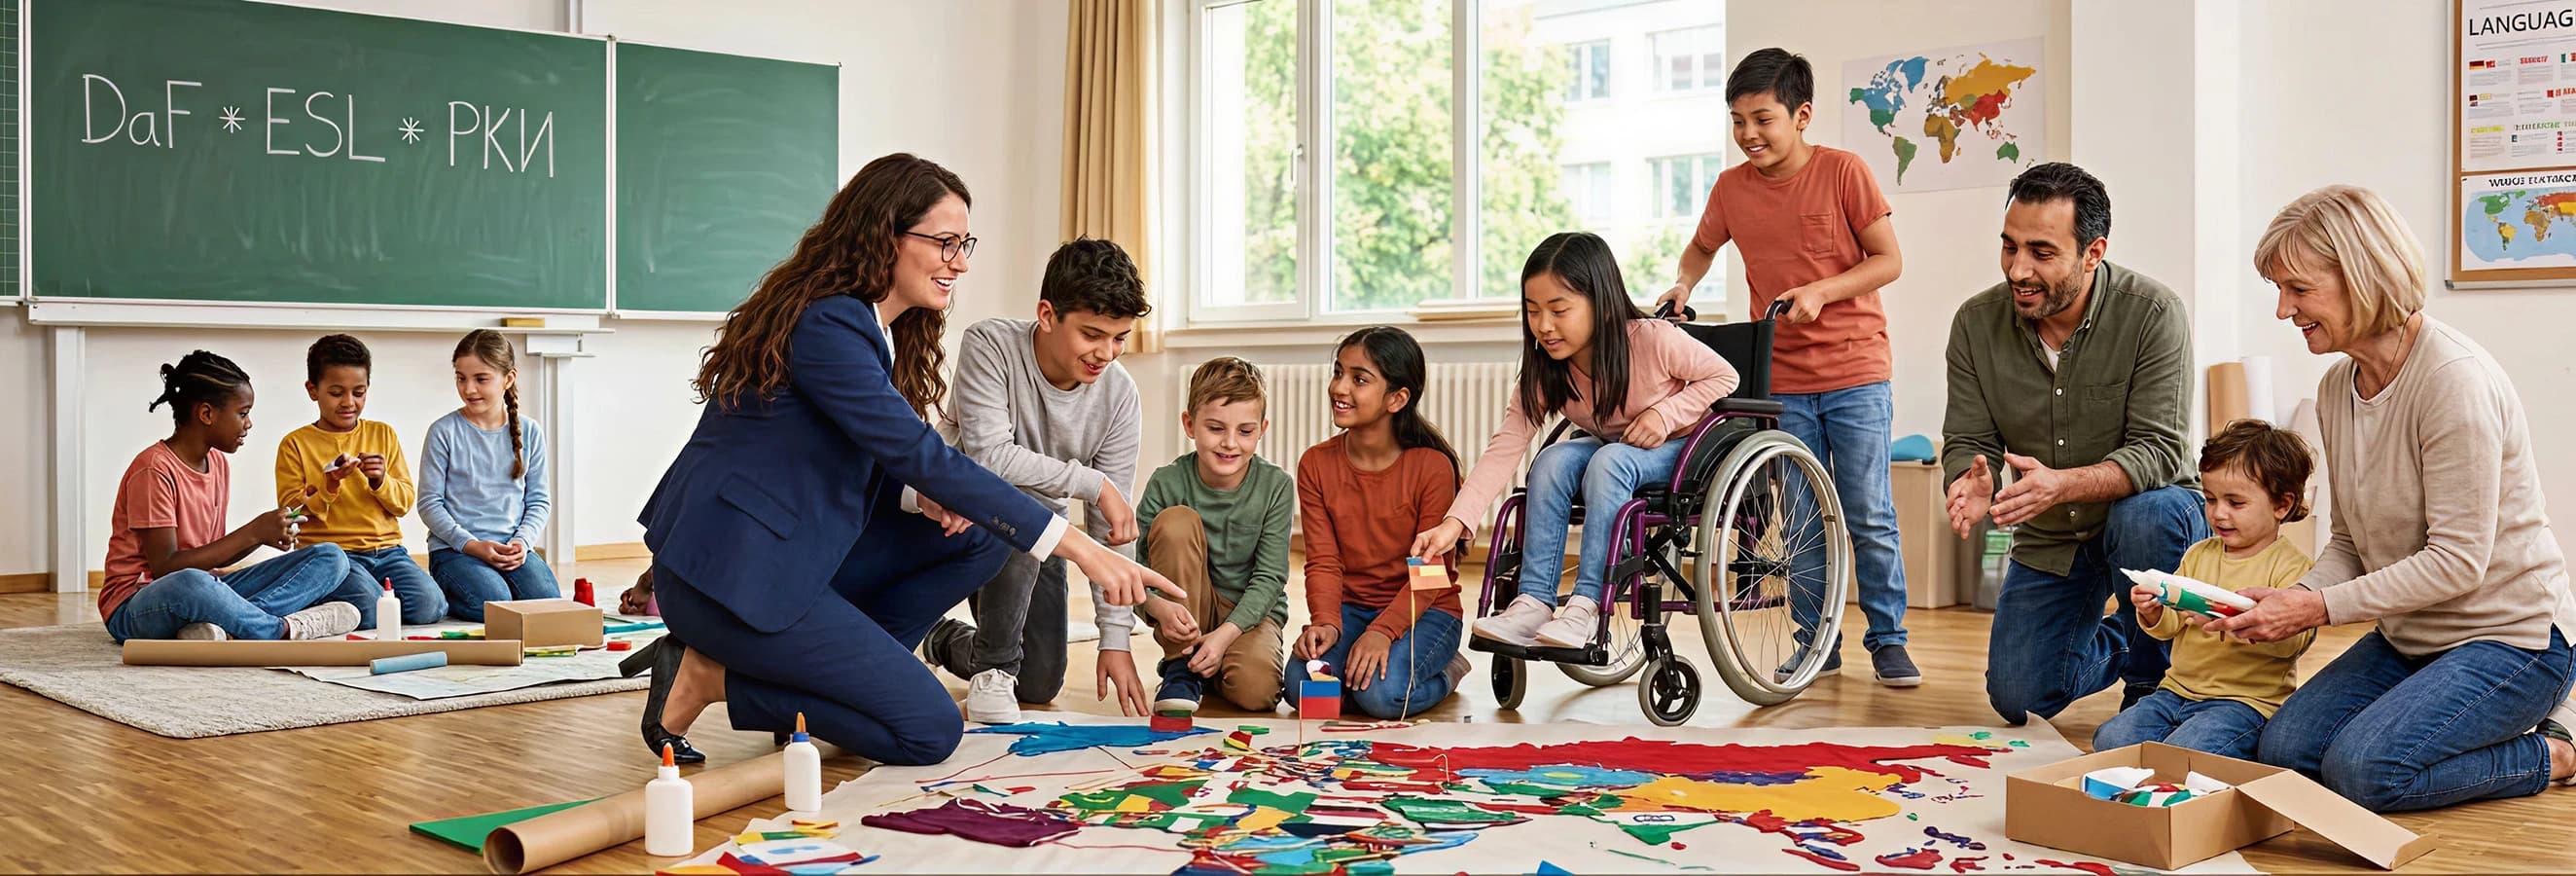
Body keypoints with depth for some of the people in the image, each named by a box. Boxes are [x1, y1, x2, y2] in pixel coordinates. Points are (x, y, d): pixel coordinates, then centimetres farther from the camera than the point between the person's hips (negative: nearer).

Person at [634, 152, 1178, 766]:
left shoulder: (877, 328, 11)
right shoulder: (827, 324, -20)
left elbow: (887, 459, 15)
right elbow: (918, 452, -26)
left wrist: (921, 495, -9)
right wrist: (1073, 545, -27)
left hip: (794, 558, 10)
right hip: (733, 573, -10)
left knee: (977, 534, 2)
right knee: (929, 732, -11)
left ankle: (846, 671, 3)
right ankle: (711, 680, -4)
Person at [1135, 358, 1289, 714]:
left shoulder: (1276, 486, -12)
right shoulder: (1167, 484, -13)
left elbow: (1270, 577, -13)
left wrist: (1226, 632, -26)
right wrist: (1160, 607, -36)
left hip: (1250, 611, 0)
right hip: (1186, 614, 0)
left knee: (1255, 690, -32)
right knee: (1177, 520, -26)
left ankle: (1210, 668, 9)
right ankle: (1181, 668, -17)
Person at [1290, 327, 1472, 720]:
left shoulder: (1433, 467, -14)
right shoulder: (1315, 464, -2)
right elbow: (1323, 562, -5)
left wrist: (1382, 632, -28)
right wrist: (1325, 622, -24)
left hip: (1425, 610, -3)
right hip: (1349, 608, 3)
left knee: (1382, 694, -29)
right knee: (1303, 684, -24)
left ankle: (1445, 672, 5)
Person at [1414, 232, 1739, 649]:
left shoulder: (1654, 340, -26)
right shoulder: (1545, 370, -14)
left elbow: (1724, 376, -11)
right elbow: (1504, 447, -20)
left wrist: (1665, 414, -26)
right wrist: (1454, 523, -32)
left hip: (1682, 447, -5)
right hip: (1611, 450, 5)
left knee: (1609, 461, -34)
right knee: (1552, 460, -26)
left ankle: (1586, 605, -34)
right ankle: (1534, 602, -27)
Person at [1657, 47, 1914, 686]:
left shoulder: (1843, 172, -7)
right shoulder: (1731, 188, 3)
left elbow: (1888, 261, -6)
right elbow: (1700, 249, 22)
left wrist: (1821, 290, -19)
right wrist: (1683, 285, 2)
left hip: (1856, 374, -3)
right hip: (1782, 381, 3)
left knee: (1870, 517, -1)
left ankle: (1888, 640, 11)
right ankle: (1816, 644, 17)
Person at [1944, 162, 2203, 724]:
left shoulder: (2153, 314, -21)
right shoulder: (1976, 324, -10)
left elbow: (2159, 451, -25)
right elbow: (1967, 441, -7)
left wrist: (2062, 484, -43)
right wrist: (1970, 483, -33)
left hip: (2149, 514, -3)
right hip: (2049, 542, 4)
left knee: (2144, 516, -39)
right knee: (2017, 698, -4)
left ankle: (2151, 677, -11)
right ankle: (2115, 646, 31)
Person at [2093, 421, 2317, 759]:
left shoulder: (2290, 566, -6)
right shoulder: (2199, 555, 14)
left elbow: (2296, 639, -21)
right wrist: (2154, 611, -12)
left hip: (2247, 700, -6)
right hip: (2178, 690, 6)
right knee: (2109, 738, -13)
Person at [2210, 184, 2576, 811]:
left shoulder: (2455, 378, -22)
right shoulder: (2336, 387, 4)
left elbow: (2458, 561, -24)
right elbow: (2349, 543, 9)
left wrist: (2319, 607, -24)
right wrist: (2293, 598, -11)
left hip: (2511, 636, -8)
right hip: (2409, 638, 9)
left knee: (2362, 770, -23)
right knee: (2281, 753, -3)